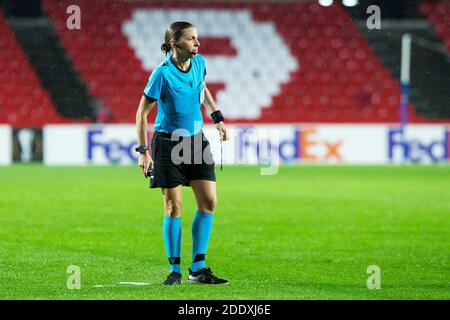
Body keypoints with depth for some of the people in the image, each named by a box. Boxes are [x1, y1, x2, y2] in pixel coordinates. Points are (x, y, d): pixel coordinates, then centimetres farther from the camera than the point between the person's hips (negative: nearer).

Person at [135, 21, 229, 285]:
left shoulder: (199, 63, -2)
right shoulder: (163, 73, -18)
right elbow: (142, 113, -11)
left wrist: (218, 117, 15)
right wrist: (143, 151, -13)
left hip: (196, 140, 6)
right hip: (168, 142, -6)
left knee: (209, 202, -2)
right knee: (173, 207, -3)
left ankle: (198, 269, 5)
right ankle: (175, 270, 8)